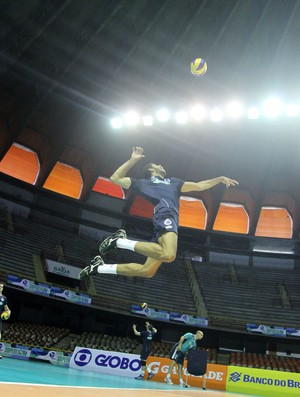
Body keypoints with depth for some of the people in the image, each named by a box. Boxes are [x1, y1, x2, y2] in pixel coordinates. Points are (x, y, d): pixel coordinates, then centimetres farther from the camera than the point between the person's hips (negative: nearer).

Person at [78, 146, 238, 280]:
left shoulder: (173, 181, 40)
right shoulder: (143, 182, 24)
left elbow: (199, 186, 39)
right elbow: (115, 178, 21)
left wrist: (220, 179, 32)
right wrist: (133, 160, 20)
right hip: (165, 214, -6)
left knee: (147, 271, -3)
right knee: (168, 254, -36)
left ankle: (100, 267, 6)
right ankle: (121, 241, -23)